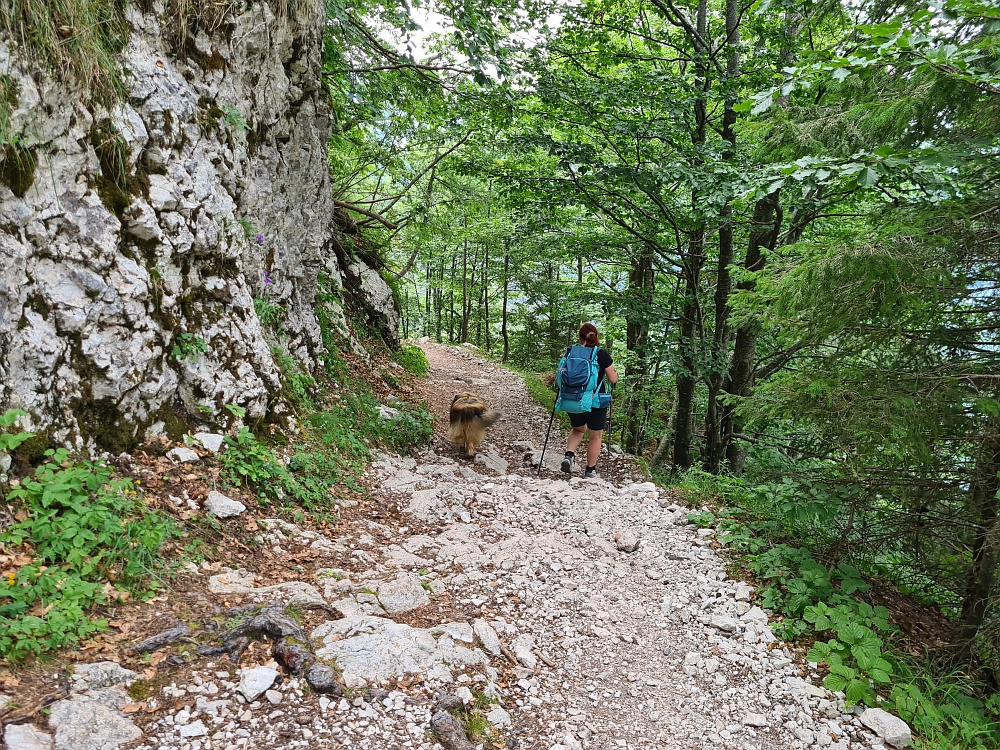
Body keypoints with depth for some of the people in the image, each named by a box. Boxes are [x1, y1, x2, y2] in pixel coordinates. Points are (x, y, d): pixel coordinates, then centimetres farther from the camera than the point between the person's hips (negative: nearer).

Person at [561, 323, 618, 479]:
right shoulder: (602, 354, -7)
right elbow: (613, 380, -3)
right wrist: (614, 373, 19)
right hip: (595, 401, -3)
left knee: (578, 429, 26)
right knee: (596, 436, 14)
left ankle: (569, 455, 5)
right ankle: (590, 470, 20)